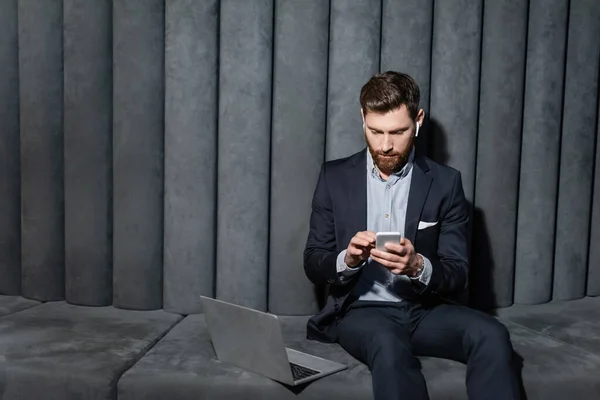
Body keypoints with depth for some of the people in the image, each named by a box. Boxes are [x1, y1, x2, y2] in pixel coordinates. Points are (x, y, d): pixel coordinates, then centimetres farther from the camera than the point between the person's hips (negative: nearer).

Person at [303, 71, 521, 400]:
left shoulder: (445, 182, 3)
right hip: (361, 309, -1)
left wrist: (418, 266, -23)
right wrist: (347, 259, -20)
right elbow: (313, 265, 3)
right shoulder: (335, 176, 3)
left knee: (492, 335, -28)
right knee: (388, 344, -36)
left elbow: (457, 275, 0)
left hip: (426, 309, 2)